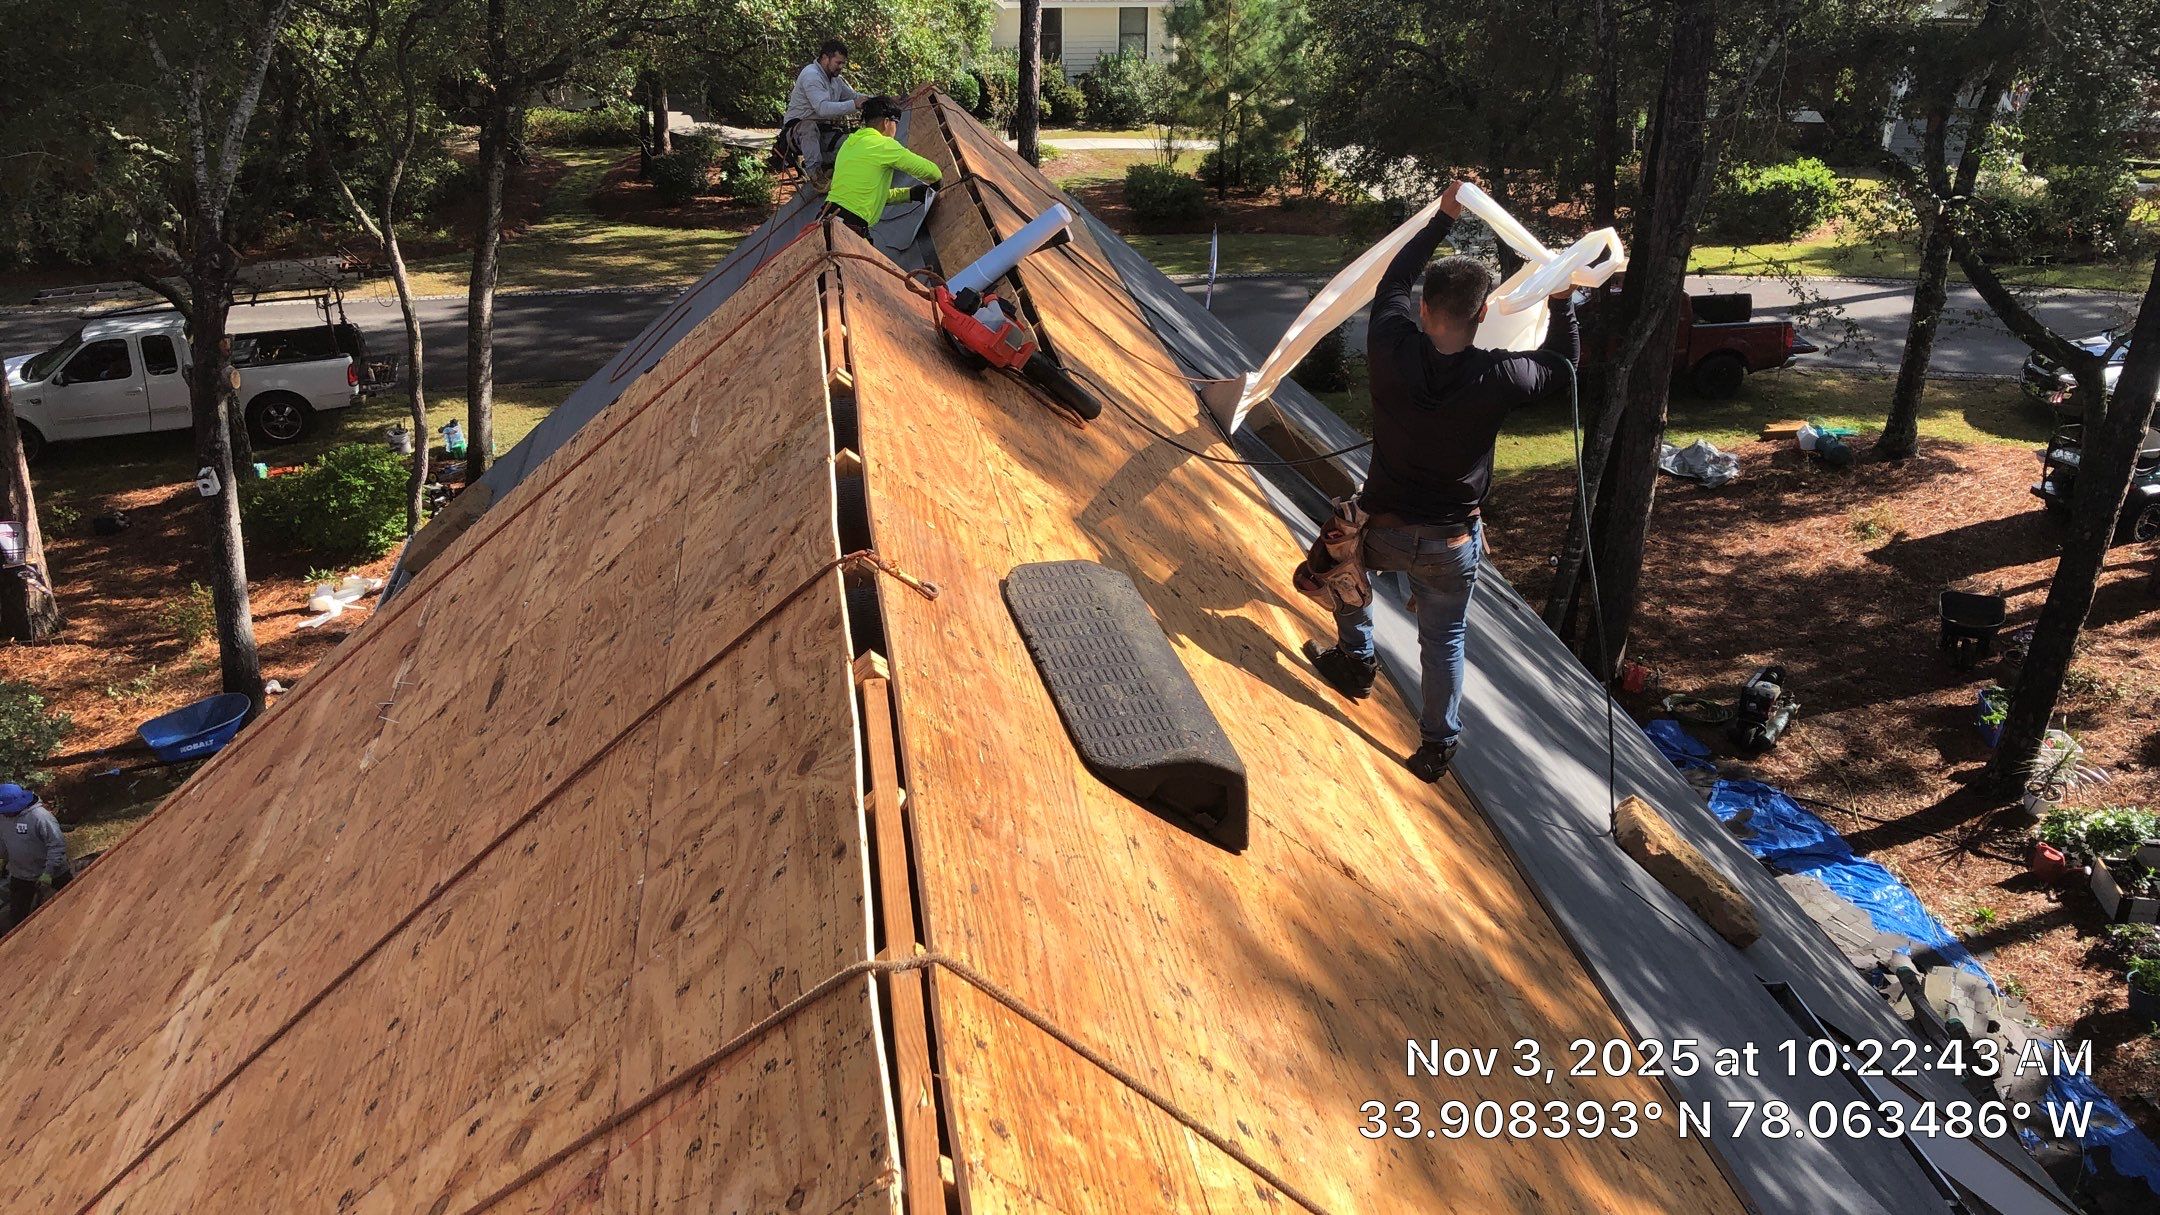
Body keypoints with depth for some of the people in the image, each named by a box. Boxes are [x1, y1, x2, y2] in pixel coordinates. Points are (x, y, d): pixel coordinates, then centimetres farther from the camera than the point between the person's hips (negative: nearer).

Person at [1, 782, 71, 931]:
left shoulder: (40, 817, -27)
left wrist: (49, 872, -26)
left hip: (53, 874, -6)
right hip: (20, 876, 6)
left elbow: (57, 845, -24)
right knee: (17, 916, 14)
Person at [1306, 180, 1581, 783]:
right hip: (1452, 543, 0)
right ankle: (1437, 746, 30)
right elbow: (1561, 365, 2)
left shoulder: (1391, 350, -20)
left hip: (1383, 528, 0)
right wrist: (1562, 303, 12)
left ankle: (1356, 662, 42)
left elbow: (1393, 280, 1)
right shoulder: (1497, 378, -21)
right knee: (1443, 640, 18)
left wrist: (1443, 218, 10)